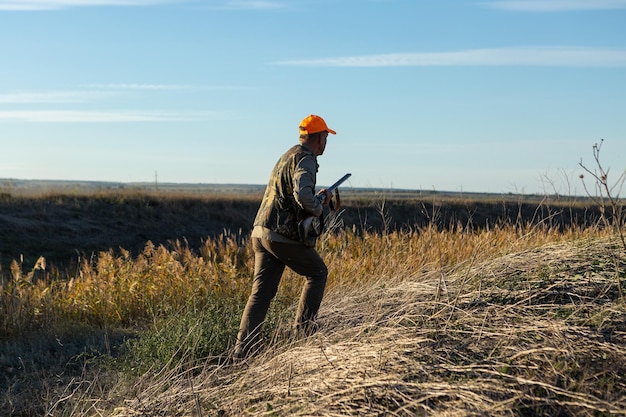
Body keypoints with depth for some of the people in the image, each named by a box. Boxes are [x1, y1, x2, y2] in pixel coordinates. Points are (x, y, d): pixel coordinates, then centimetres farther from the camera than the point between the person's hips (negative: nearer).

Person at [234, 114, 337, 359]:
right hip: (283, 235, -8)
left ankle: (243, 348, -2)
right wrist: (319, 208, -8)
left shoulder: (287, 156, 21)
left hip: (261, 231, 8)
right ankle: (303, 329, 14)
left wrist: (317, 198, 19)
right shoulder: (305, 159, -9)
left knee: (261, 292, 5)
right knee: (317, 273, 14)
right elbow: (302, 194, -26)